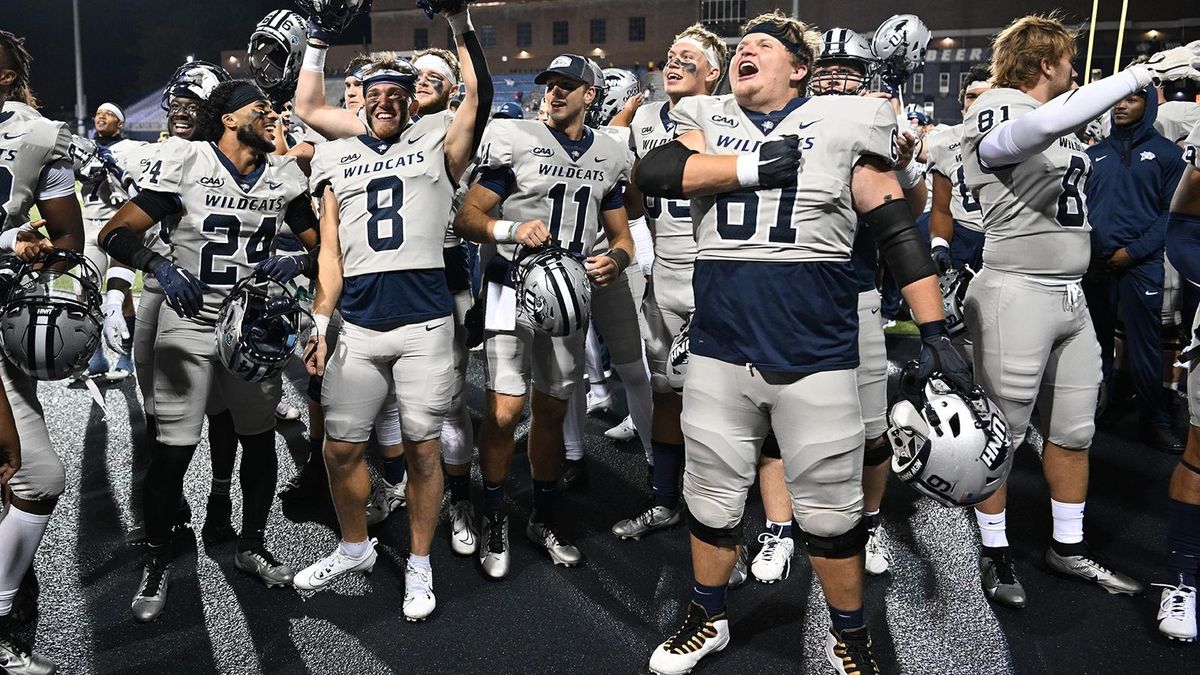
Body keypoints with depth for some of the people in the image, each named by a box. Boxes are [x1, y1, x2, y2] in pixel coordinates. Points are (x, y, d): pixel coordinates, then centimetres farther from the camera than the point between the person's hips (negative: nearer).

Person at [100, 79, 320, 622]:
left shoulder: (285, 177, 3)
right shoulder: (183, 164, -11)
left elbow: (319, 243, 10)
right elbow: (115, 233, -9)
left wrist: (298, 262, -11)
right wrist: (159, 266, -26)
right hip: (188, 326, -4)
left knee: (260, 439, 11)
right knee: (173, 449, -1)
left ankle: (252, 545, 31)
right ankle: (156, 561, 20)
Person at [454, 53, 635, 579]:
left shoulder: (608, 157, 10)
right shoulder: (515, 140, -4)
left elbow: (621, 235, 16)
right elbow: (467, 217, -6)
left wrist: (615, 259, -7)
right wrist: (512, 229, -25)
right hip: (514, 286, -4)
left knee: (552, 411, 13)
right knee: (505, 411, -9)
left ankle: (545, 518, 28)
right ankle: (494, 519, 12)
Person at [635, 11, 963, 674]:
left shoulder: (843, 124, 1)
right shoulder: (707, 121, 8)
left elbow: (898, 232, -1)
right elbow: (652, 172, -11)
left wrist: (935, 333, -5)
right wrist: (753, 167, -16)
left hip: (815, 351, -2)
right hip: (719, 345, 3)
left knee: (830, 507, 8)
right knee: (712, 496, 14)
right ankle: (707, 620, 36)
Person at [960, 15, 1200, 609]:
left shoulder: (1062, 125, 14)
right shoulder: (997, 112, -12)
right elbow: (1046, 122, -32)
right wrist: (1146, 72, -28)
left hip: (1072, 296, 9)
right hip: (1017, 293, -9)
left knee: (1074, 432, 15)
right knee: (1003, 435, 3)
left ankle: (1069, 548, 31)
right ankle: (994, 553, 19)